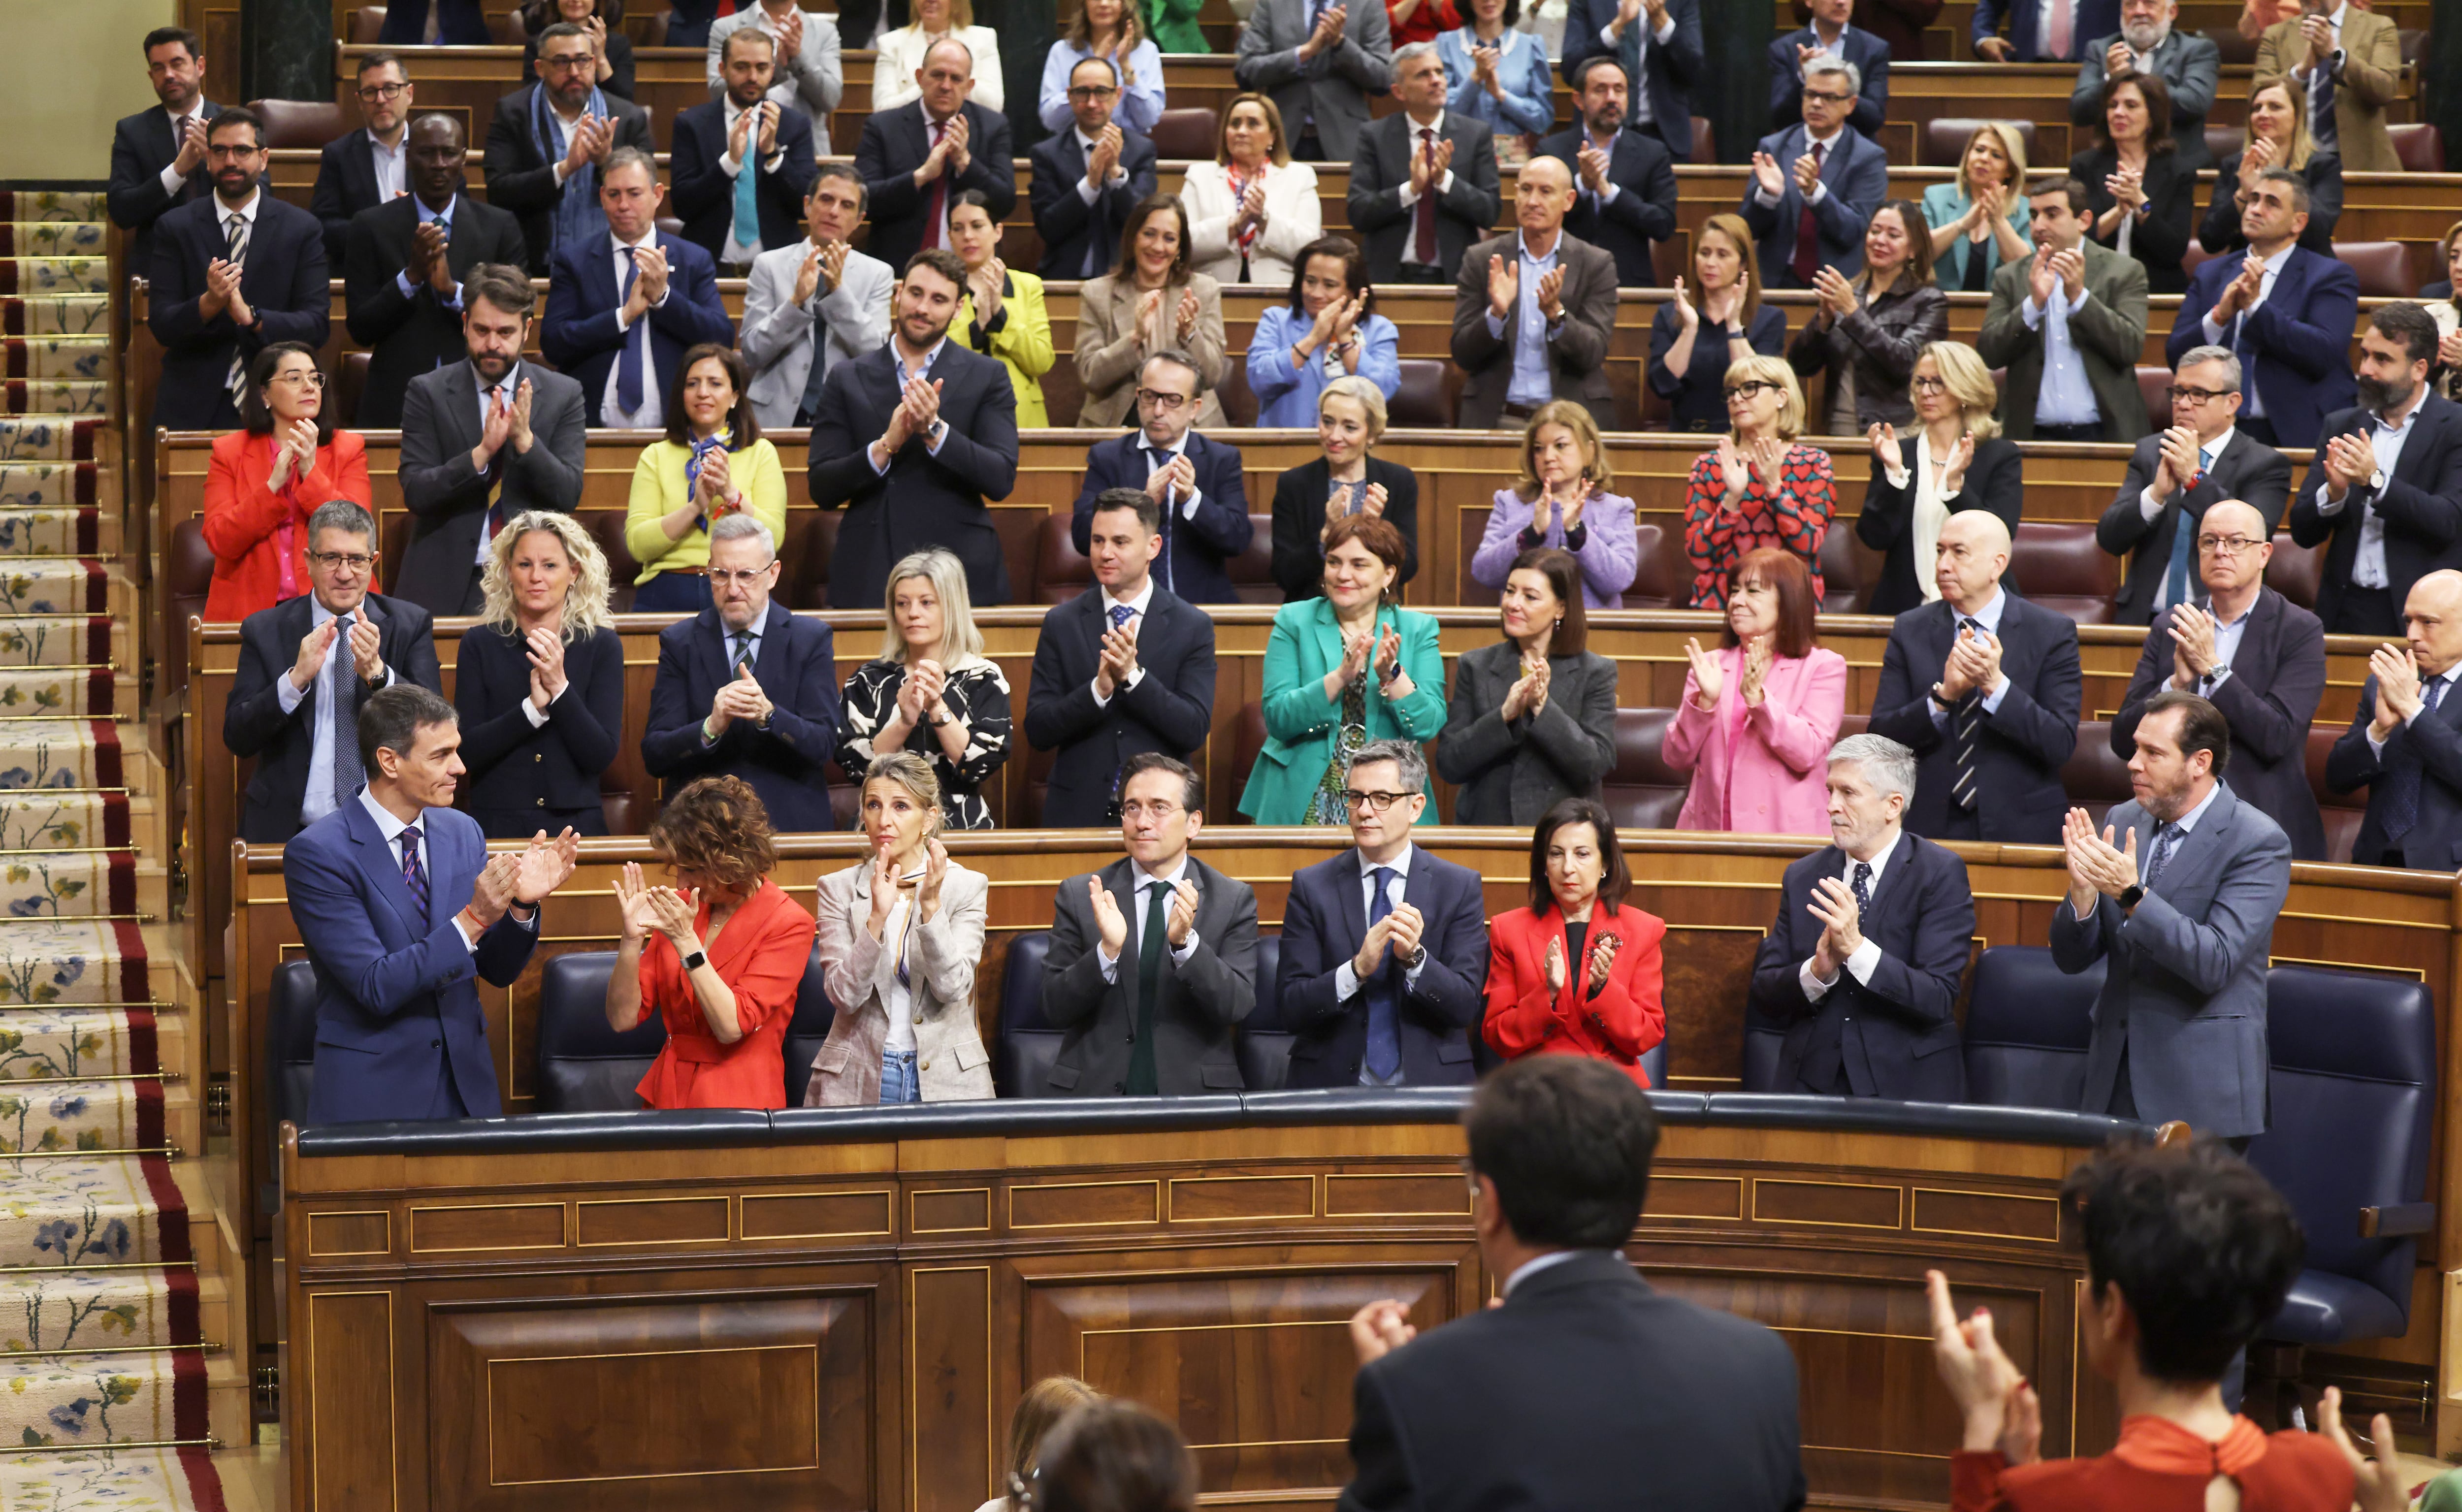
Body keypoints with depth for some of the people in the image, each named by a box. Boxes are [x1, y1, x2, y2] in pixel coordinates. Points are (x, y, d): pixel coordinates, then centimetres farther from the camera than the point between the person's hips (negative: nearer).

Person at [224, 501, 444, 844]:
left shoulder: (409, 624, 8)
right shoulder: (265, 631, 7)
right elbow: (237, 739, -2)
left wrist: (377, 672, -18)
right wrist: (296, 678, -17)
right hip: (289, 828, 0)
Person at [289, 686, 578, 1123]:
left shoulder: (463, 832, 4)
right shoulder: (317, 853, -14)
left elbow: (497, 971, 7)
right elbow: (376, 987, -20)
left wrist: (522, 905, -12)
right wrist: (472, 919, -28)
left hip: (467, 1084, 5)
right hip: (373, 1092, -5)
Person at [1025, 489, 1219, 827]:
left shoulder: (1193, 627, 0)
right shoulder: (1060, 624, 4)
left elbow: (1195, 732, -8)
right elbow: (1037, 731, -3)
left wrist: (1132, 676, -19)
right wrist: (1099, 688, -19)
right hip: (1078, 812, 1)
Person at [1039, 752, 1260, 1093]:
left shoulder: (1234, 900, 7)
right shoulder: (1079, 896, 7)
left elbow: (1238, 1005, -4)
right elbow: (1055, 1010, 1)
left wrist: (1186, 942, -18)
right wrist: (1108, 950, -15)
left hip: (1194, 1093, 0)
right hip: (1093, 1091, 0)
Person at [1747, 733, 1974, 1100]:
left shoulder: (1941, 874, -2)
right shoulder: (1803, 877, 11)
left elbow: (1939, 1000, -11)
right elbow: (1764, 994, 8)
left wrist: (1857, 948, -23)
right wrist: (1817, 971, -12)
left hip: (1906, 1086, -2)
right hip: (1811, 1082, 3)